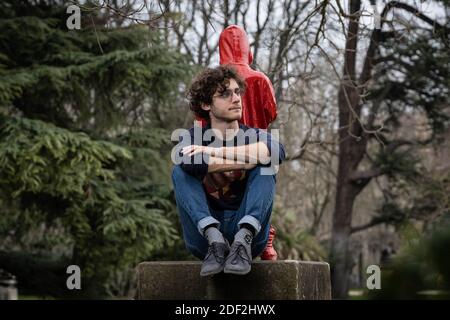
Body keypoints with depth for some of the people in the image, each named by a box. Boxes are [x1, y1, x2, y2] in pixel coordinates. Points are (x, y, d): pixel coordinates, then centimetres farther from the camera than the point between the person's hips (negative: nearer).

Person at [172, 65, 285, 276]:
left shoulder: (256, 136, 6)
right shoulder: (192, 139, 3)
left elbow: (277, 151, -22)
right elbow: (190, 162, -24)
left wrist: (215, 152, -21)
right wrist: (246, 163, -18)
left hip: (251, 233, 0)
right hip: (204, 235, 0)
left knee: (266, 165, -17)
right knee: (181, 170, -17)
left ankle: (244, 239, -33)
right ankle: (214, 240, -34)